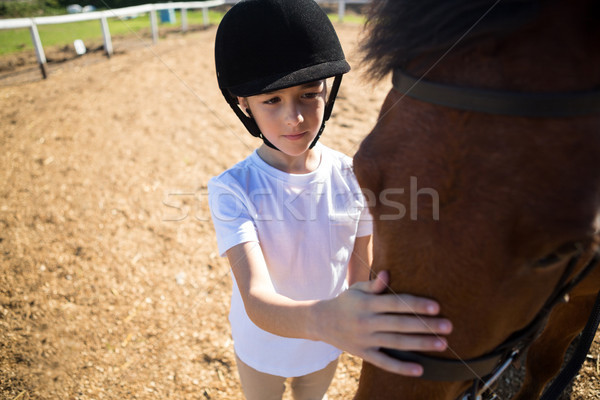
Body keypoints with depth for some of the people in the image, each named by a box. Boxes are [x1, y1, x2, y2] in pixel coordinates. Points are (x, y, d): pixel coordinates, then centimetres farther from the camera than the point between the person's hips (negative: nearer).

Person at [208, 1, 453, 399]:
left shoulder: (353, 178, -21)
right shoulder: (232, 190, -29)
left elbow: (362, 270, -7)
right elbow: (256, 300, -40)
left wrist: (368, 330, 6)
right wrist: (322, 318, -60)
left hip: (327, 346, 2)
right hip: (261, 349, -1)